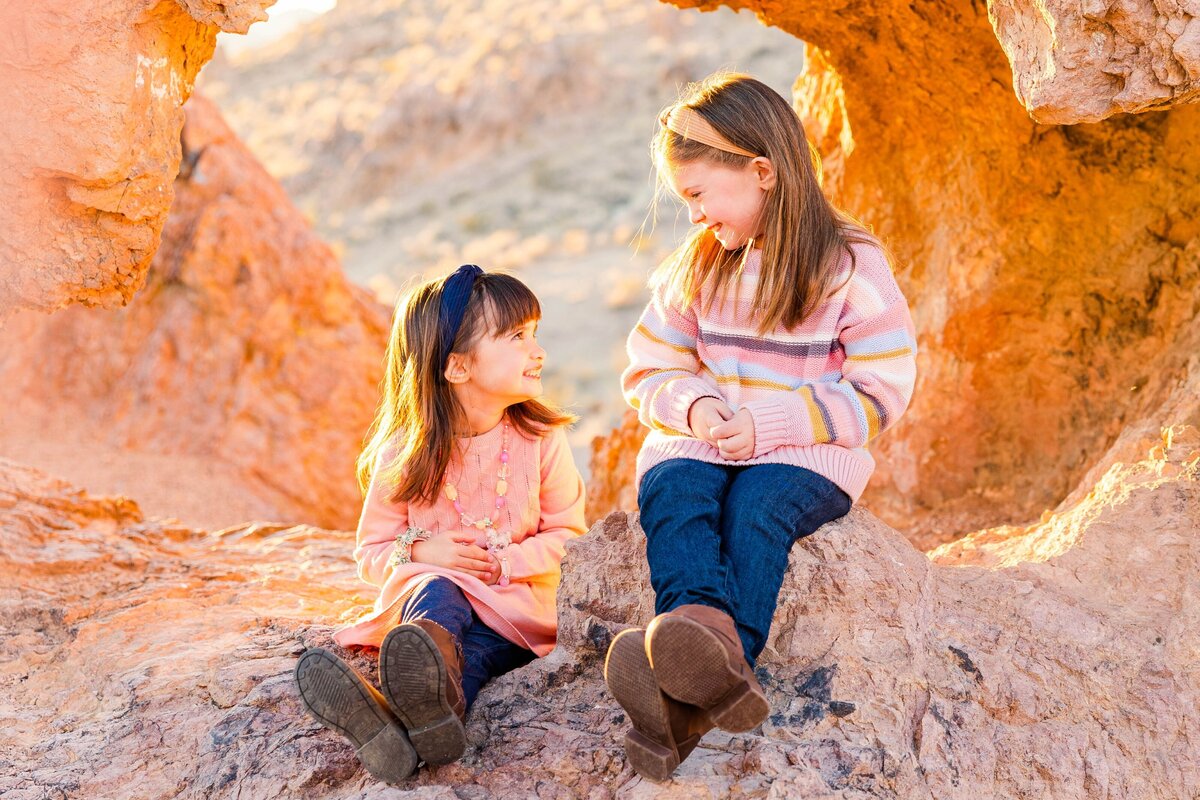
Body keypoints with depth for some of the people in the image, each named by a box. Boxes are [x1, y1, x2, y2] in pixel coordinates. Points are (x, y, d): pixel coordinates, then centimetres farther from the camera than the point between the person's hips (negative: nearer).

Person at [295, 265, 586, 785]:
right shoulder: (403, 454, -1)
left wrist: (505, 561, -13)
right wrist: (422, 551, -15)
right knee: (436, 592, -36)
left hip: (514, 606, 0)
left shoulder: (542, 439, 2)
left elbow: (566, 533, 5)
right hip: (425, 594, 1)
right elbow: (371, 553, 7)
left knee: (473, 650, -35)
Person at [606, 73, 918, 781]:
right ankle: (706, 638, -58)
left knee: (757, 504, -35)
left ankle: (687, 704, -55)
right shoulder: (697, 267, 12)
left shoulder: (852, 265, -3)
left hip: (809, 455, -4)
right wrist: (693, 405, -11)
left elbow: (881, 394, -7)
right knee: (671, 492, -29)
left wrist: (767, 422, -16)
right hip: (699, 443, 4)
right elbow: (651, 370, 14)